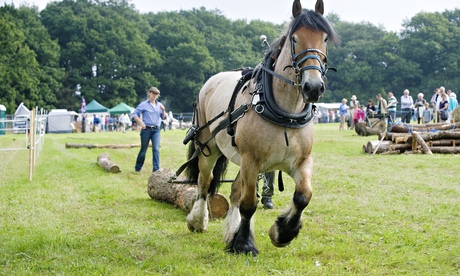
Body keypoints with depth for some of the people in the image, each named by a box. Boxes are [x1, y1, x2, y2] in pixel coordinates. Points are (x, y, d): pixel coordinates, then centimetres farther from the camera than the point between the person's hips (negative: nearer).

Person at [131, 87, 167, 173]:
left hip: (156, 130, 3)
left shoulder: (159, 105, 12)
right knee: (143, 149, 6)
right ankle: (137, 168, 24)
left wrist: (163, 110, -6)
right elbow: (134, 114, -3)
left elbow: (164, 117, 12)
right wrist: (141, 123, -11)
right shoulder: (144, 104, -2)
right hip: (146, 129, -3)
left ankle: (156, 169, -11)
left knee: (156, 149, -9)